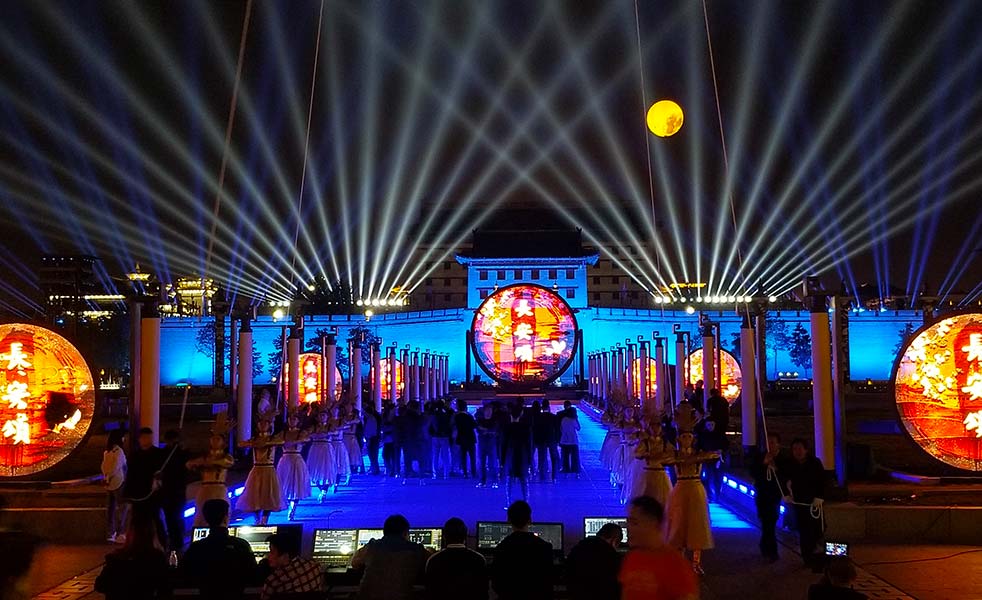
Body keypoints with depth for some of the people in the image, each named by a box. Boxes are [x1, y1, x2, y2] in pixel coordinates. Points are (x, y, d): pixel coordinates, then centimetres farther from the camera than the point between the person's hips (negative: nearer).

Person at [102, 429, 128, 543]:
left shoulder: (107, 451, 8)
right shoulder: (118, 451, -16)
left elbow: (104, 466, 10)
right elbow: (116, 467, -21)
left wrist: (106, 477, 5)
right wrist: (108, 479, -10)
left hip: (109, 484, 8)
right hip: (118, 482, -8)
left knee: (110, 508, 12)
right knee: (121, 508, -1)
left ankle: (110, 534, 18)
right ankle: (119, 534, -3)